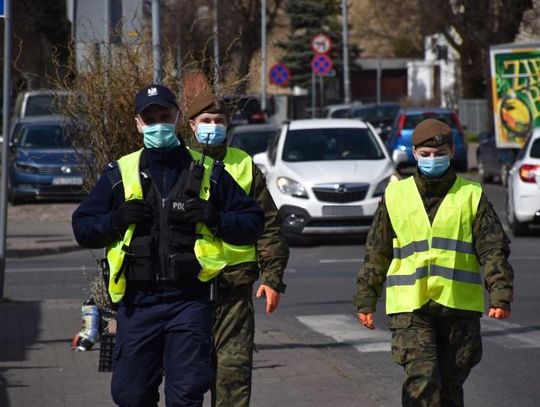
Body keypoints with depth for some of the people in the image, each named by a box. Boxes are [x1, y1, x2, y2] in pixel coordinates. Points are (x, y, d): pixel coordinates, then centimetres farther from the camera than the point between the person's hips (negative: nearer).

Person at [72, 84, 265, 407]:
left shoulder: (207, 171, 9)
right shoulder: (120, 173, 10)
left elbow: (253, 222, 11)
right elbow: (82, 227, 12)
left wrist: (215, 218, -8)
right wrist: (116, 220, -8)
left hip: (189, 299, -1)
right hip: (137, 303, 1)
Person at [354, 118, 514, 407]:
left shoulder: (471, 196, 6)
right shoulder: (395, 195, 8)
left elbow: (493, 249, 2)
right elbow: (376, 253, 13)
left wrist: (500, 295, -10)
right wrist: (366, 300, 12)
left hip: (459, 307, 1)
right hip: (410, 307, -1)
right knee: (422, 380, -15)